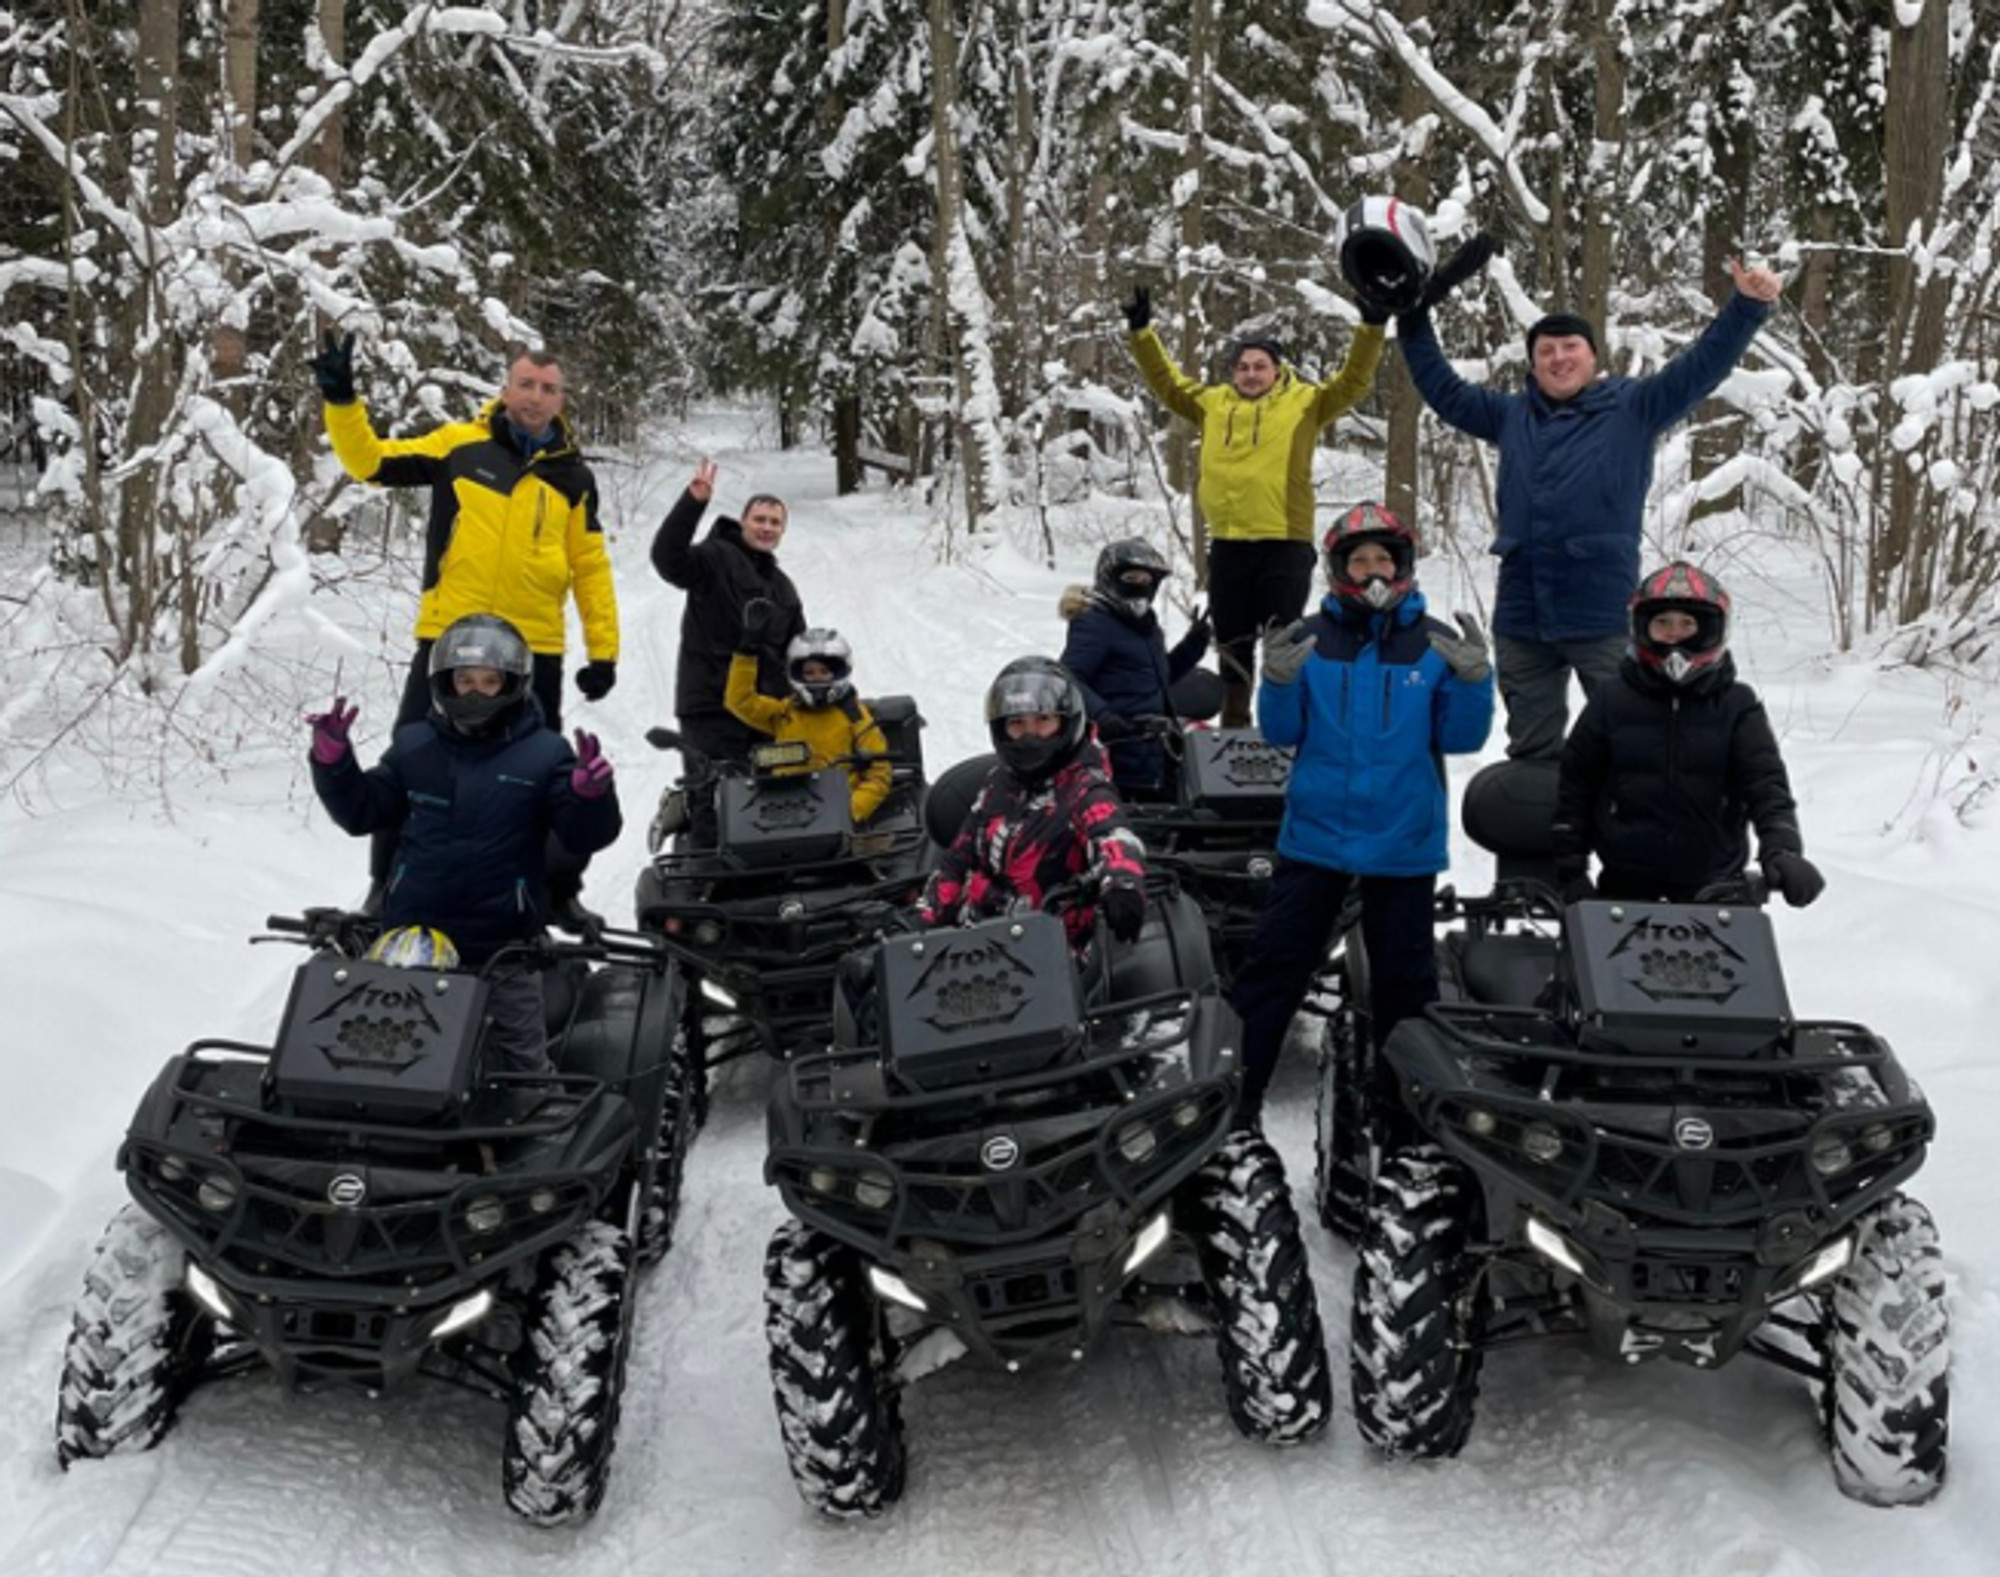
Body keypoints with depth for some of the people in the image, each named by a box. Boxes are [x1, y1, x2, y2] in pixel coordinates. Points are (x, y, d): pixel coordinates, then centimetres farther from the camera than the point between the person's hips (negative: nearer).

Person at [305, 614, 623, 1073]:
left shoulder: (543, 754, -4)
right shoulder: (415, 746, 4)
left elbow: (586, 837, -10)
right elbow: (360, 813, 10)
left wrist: (592, 794, -30)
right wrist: (333, 761, -5)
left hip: (502, 946, -3)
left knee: (518, 1061, 7)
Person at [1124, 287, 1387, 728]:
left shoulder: (1304, 401, 4)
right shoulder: (1213, 402, 12)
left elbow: (1353, 380, 1)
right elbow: (1166, 381, 20)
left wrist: (1371, 328, -9)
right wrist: (1141, 331, 16)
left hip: (1285, 544, -4)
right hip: (1227, 544, 4)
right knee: (1232, 644, 12)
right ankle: (1234, 724, 22)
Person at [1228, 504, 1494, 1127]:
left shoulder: (1435, 644, 0)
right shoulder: (1310, 639, 0)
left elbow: (1460, 737, -2)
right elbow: (1283, 732, 0)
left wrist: (1473, 679, -17)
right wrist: (1279, 683, -19)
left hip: (1404, 842, 0)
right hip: (1315, 835, 0)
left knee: (1404, 976, 12)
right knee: (1274, 961, 2)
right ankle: (1235, 1085, 9)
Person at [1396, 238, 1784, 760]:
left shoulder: (1632, 408, 5)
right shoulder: (1511, 415, 16)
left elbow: (1702, 366, 0)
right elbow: (1442, 390, 25)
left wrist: (1748, 306, -12)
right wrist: (1414, 317, 23)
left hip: (1603, 613, -4)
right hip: (1521, 616, 4)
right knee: (1531, 750, 14)